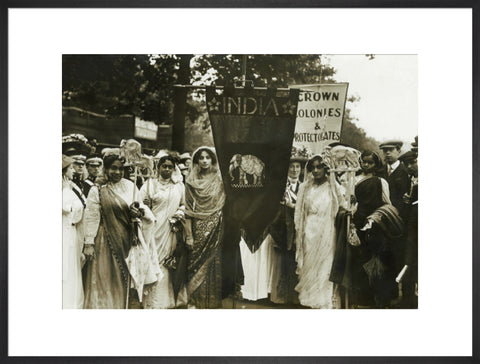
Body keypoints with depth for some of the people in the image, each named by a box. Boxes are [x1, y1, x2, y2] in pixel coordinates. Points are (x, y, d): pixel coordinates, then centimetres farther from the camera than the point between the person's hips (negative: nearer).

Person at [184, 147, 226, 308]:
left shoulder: (219, 181, 5)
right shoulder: (191, 182, 3)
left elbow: (224, 207, 5)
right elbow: (188, 210, 0)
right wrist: (189, 235, -6)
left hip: (215, 230, 1)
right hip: (198, 230, 0)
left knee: (214, 265, 1)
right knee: (196, 265, 1)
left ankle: (213, 302, 12)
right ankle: (195, 301, 13)